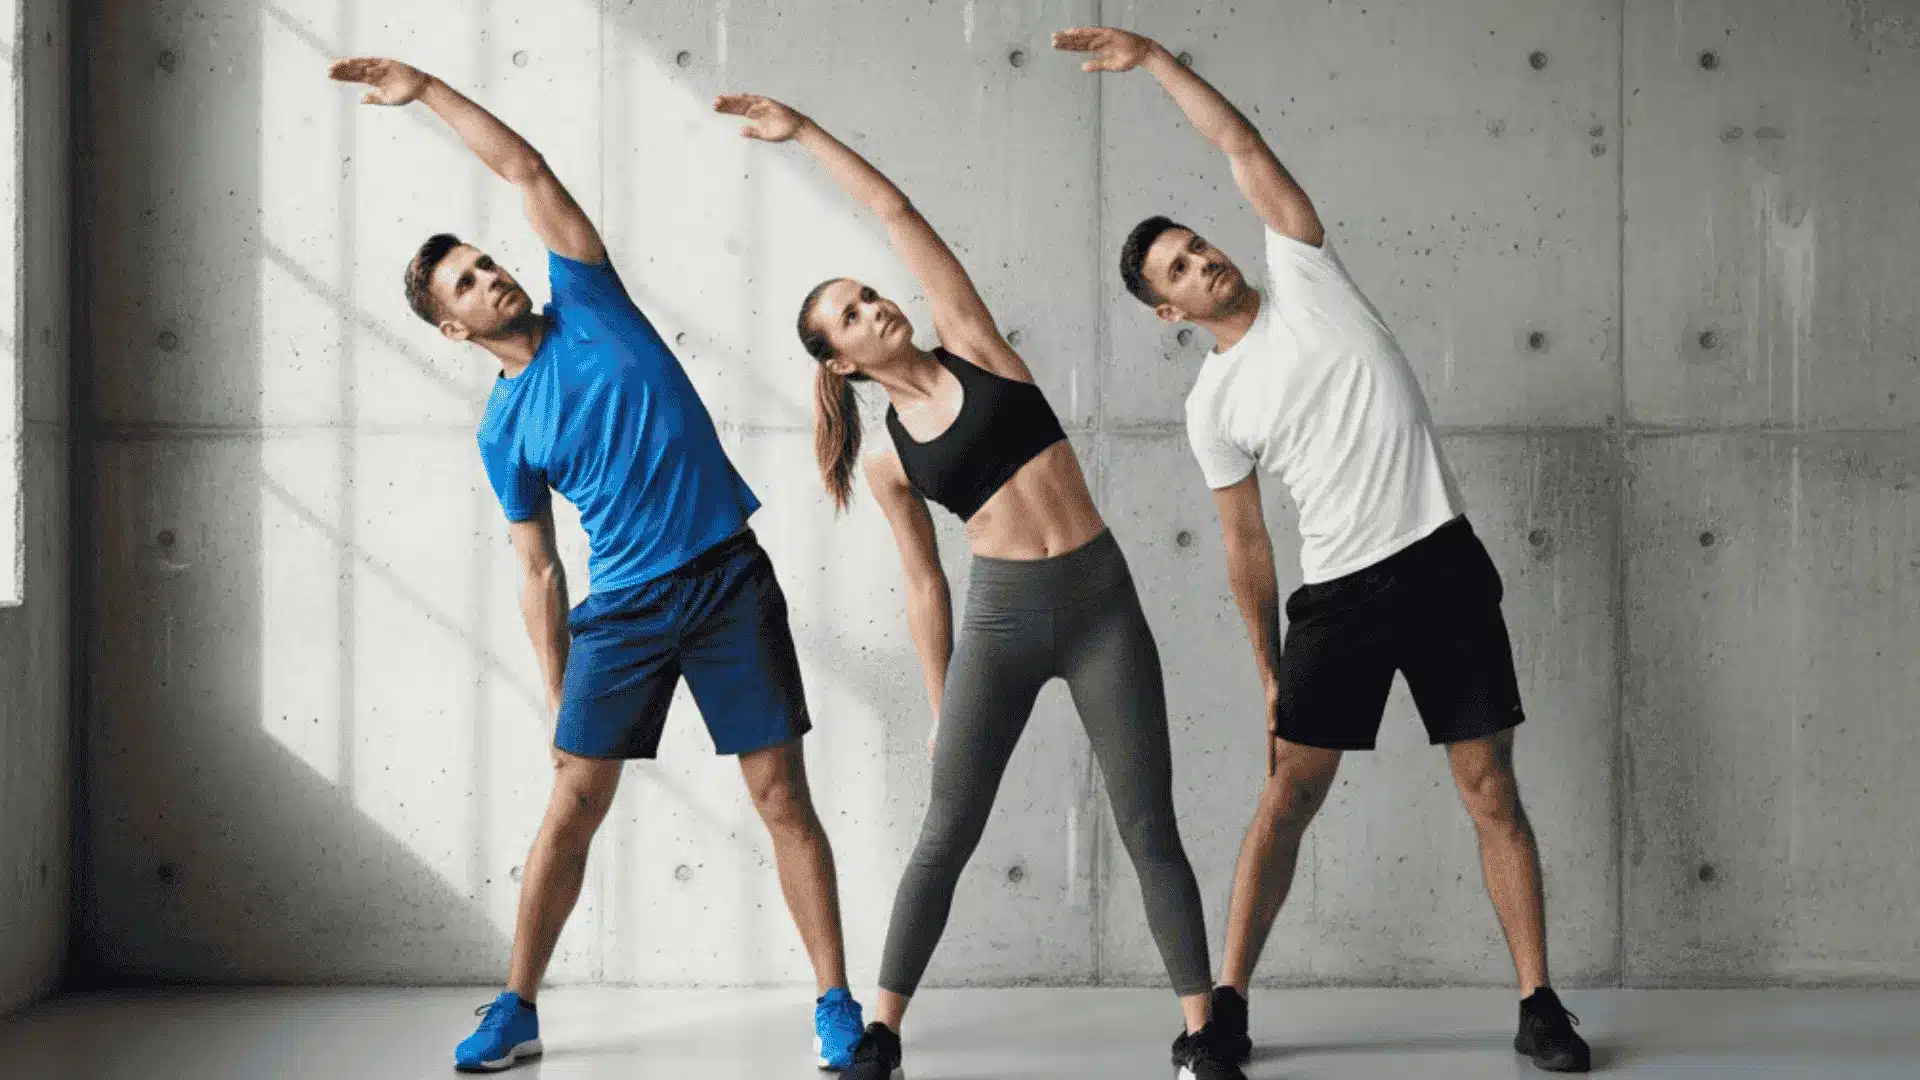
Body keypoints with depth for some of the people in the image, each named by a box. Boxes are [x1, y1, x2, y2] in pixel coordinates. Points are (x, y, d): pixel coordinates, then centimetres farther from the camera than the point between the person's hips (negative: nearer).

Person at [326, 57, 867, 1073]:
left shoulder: (585, 301, 5)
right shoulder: (504, 432, 5)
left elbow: (527, 169, 1)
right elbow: (539, 575, 8)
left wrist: (426, 91, 6)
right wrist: (558, 699, 5)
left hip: (729, 580, -1)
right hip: (621, 607, 1)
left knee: (781, 796, -2)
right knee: (573, 805, 2)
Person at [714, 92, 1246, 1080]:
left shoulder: (969, 345, 3)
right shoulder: (890, 460, 5)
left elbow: (894, 212, 1)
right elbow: (923, 585, 9)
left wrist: (804, 131, 8)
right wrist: (942, 710, 7)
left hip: (1102, 602, 0)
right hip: (1001, 620, 0)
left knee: (1149, 828, 0)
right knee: (945, 834, 2)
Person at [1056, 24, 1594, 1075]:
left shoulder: (1302, 274, 6)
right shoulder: (1213, 407, 6)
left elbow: (1243, 147, 0)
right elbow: (1246, 546, 9)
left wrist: (1155, 58, 4)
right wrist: (1270, 675, 9)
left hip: (1443, 564, -1)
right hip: (1337, 593, 1)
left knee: (1490, 790, 0)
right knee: (1290, 793, 0)